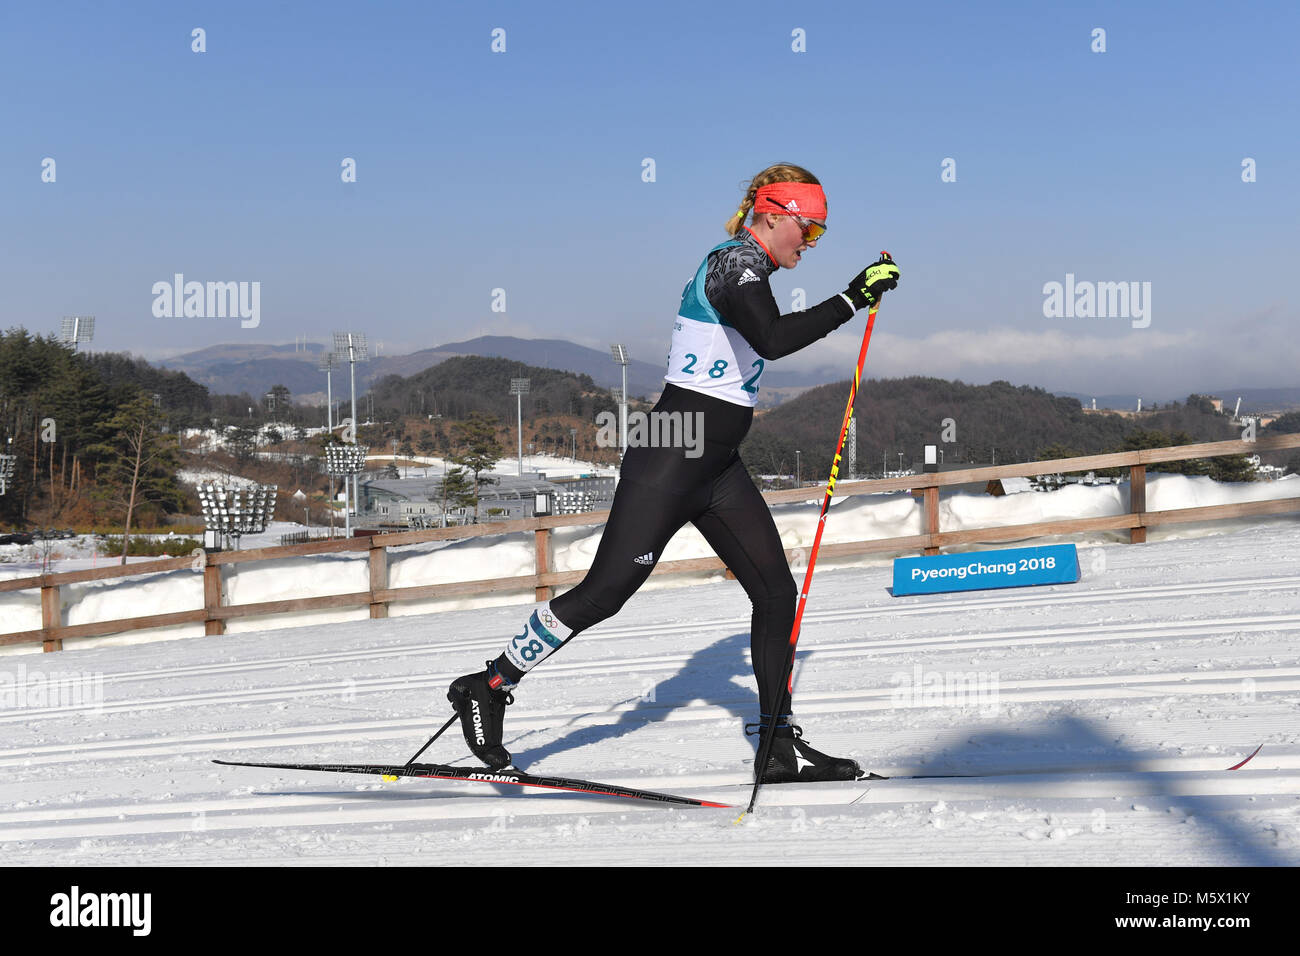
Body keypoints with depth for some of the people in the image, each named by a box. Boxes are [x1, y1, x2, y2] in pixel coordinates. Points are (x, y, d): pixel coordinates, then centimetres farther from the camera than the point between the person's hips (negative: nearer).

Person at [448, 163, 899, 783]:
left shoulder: (742, 266, 16)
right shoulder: (737, 262, -14)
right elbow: (773, 341, -33)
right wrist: (854, 298, -30)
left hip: (716, 467, 10)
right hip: (671, 459, -10)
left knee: (776, 591, 5)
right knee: (606, 591, -5)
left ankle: (780, 748, 11)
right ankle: (487, 687, 9)